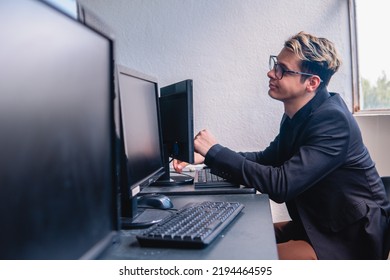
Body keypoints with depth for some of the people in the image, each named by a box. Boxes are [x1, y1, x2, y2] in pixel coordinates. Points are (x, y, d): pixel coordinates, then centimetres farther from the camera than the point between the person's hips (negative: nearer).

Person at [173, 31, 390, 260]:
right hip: (321, 223, 8)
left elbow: (281, 185, -31)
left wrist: (215, 151, -23)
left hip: (352, 237, -8)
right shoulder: (297, 115, 2)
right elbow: (267, 159, 11)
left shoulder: (332, 120, -25)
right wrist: (205, 157, -3)